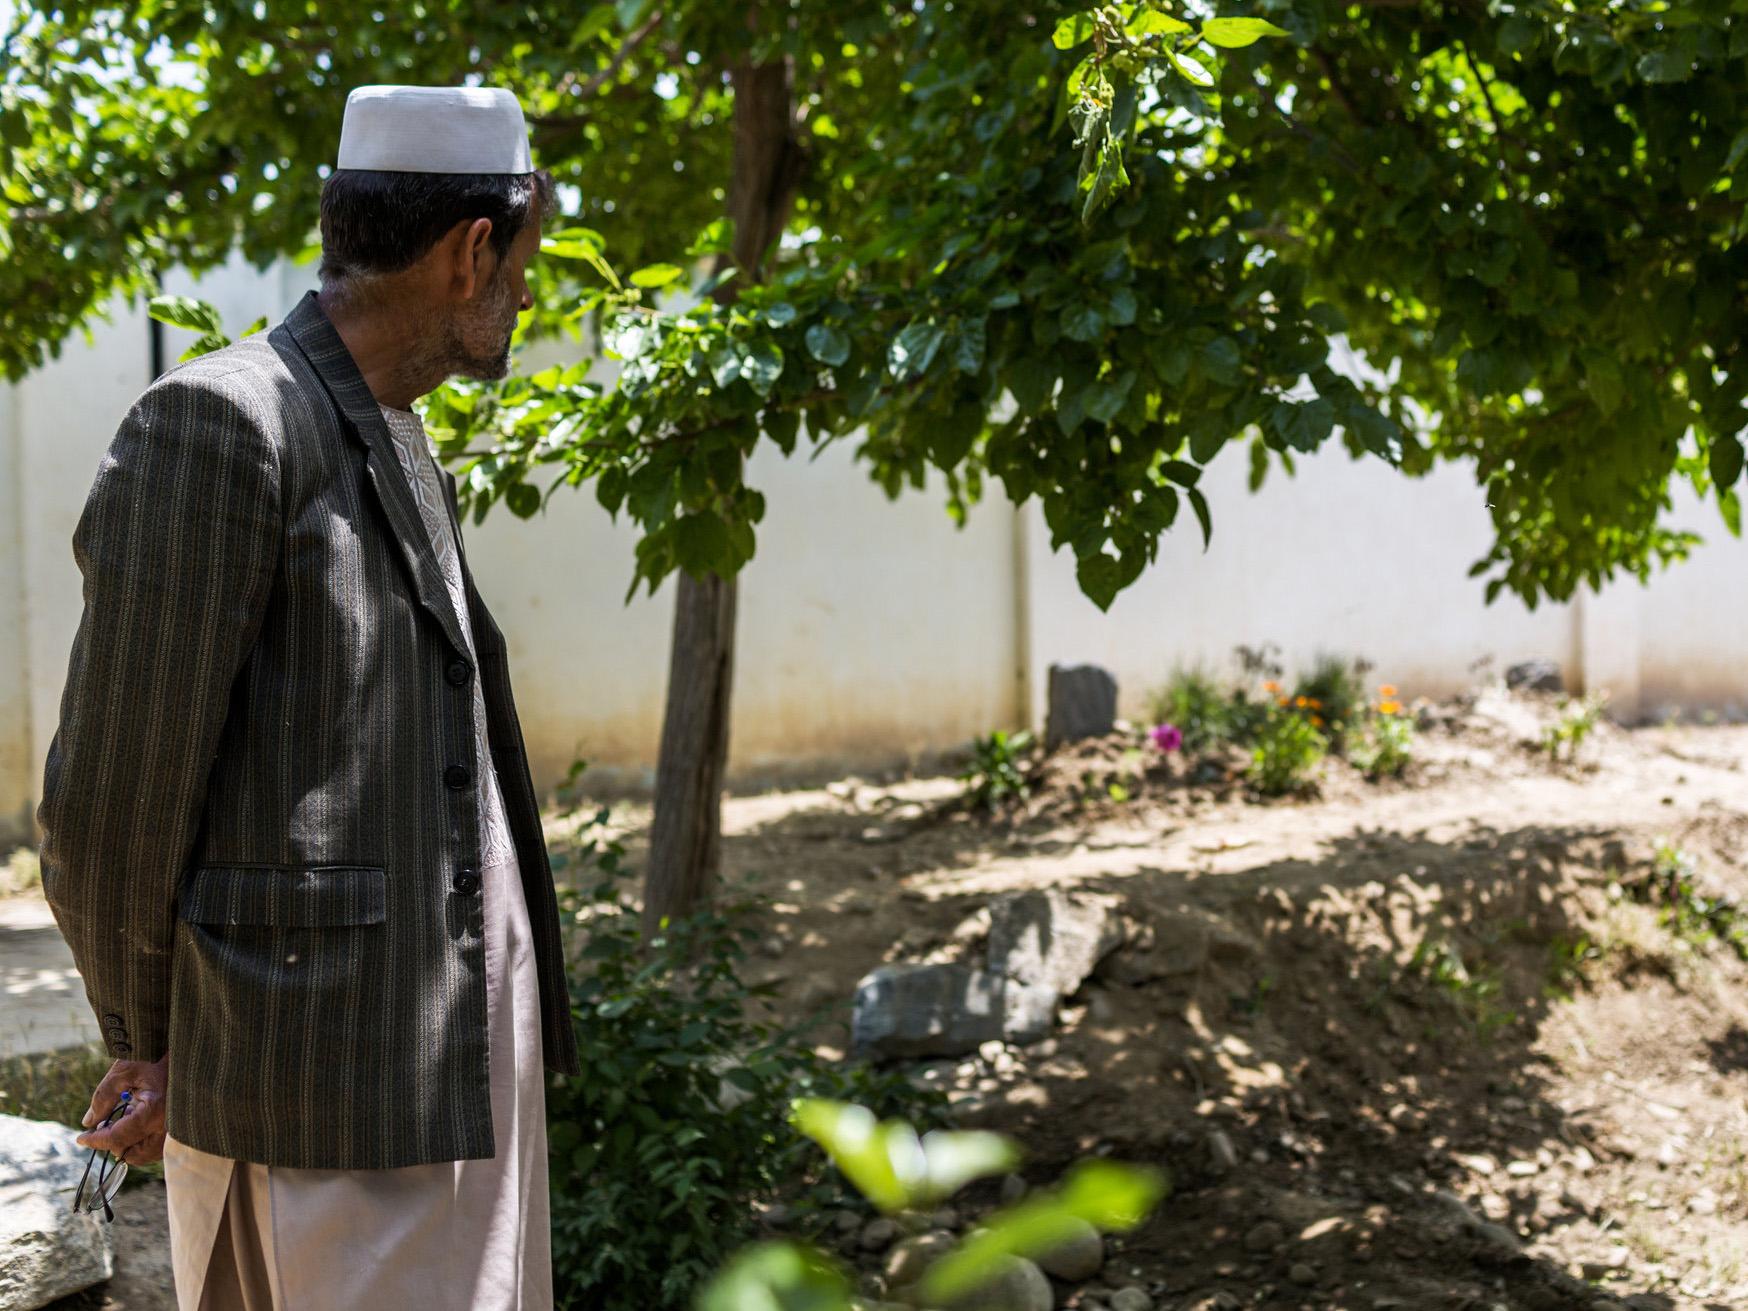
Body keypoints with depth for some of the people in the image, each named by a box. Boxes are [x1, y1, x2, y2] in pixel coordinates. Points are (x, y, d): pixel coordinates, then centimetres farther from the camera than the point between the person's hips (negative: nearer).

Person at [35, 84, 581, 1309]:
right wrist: (149, 1042, 2)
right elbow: (112, 807, -13)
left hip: (460, 1050, 9)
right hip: (329, 1071, -9)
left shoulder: (394, 441, 14)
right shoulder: (214, 425, -16)